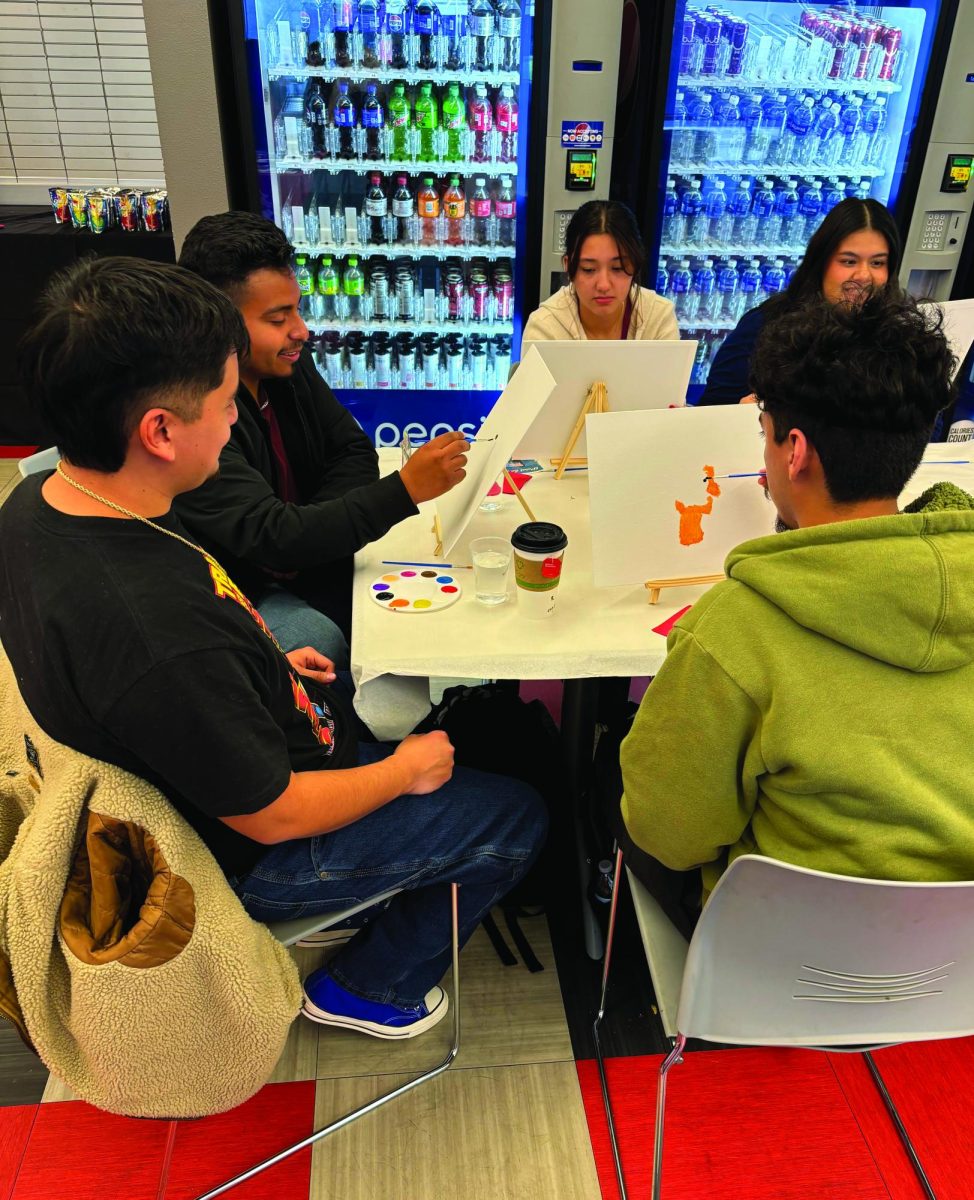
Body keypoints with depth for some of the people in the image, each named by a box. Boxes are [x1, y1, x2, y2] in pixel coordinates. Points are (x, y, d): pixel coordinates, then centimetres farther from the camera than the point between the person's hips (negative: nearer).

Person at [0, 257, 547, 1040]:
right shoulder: (162, 636, -42)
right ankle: (369, 987, 25)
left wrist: (264, 666, 5)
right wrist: (404, 771, -10)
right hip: (257, 856, -8)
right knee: (517, 818, 6)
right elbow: (271, 817, -27)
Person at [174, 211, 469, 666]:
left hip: (301, 558, 7)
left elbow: (354, 451, 4)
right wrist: (406, 488, -35)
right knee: (325, 640, -30)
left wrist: (303, 534, -15)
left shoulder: (286, 360, -3)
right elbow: (271, 538, -31)